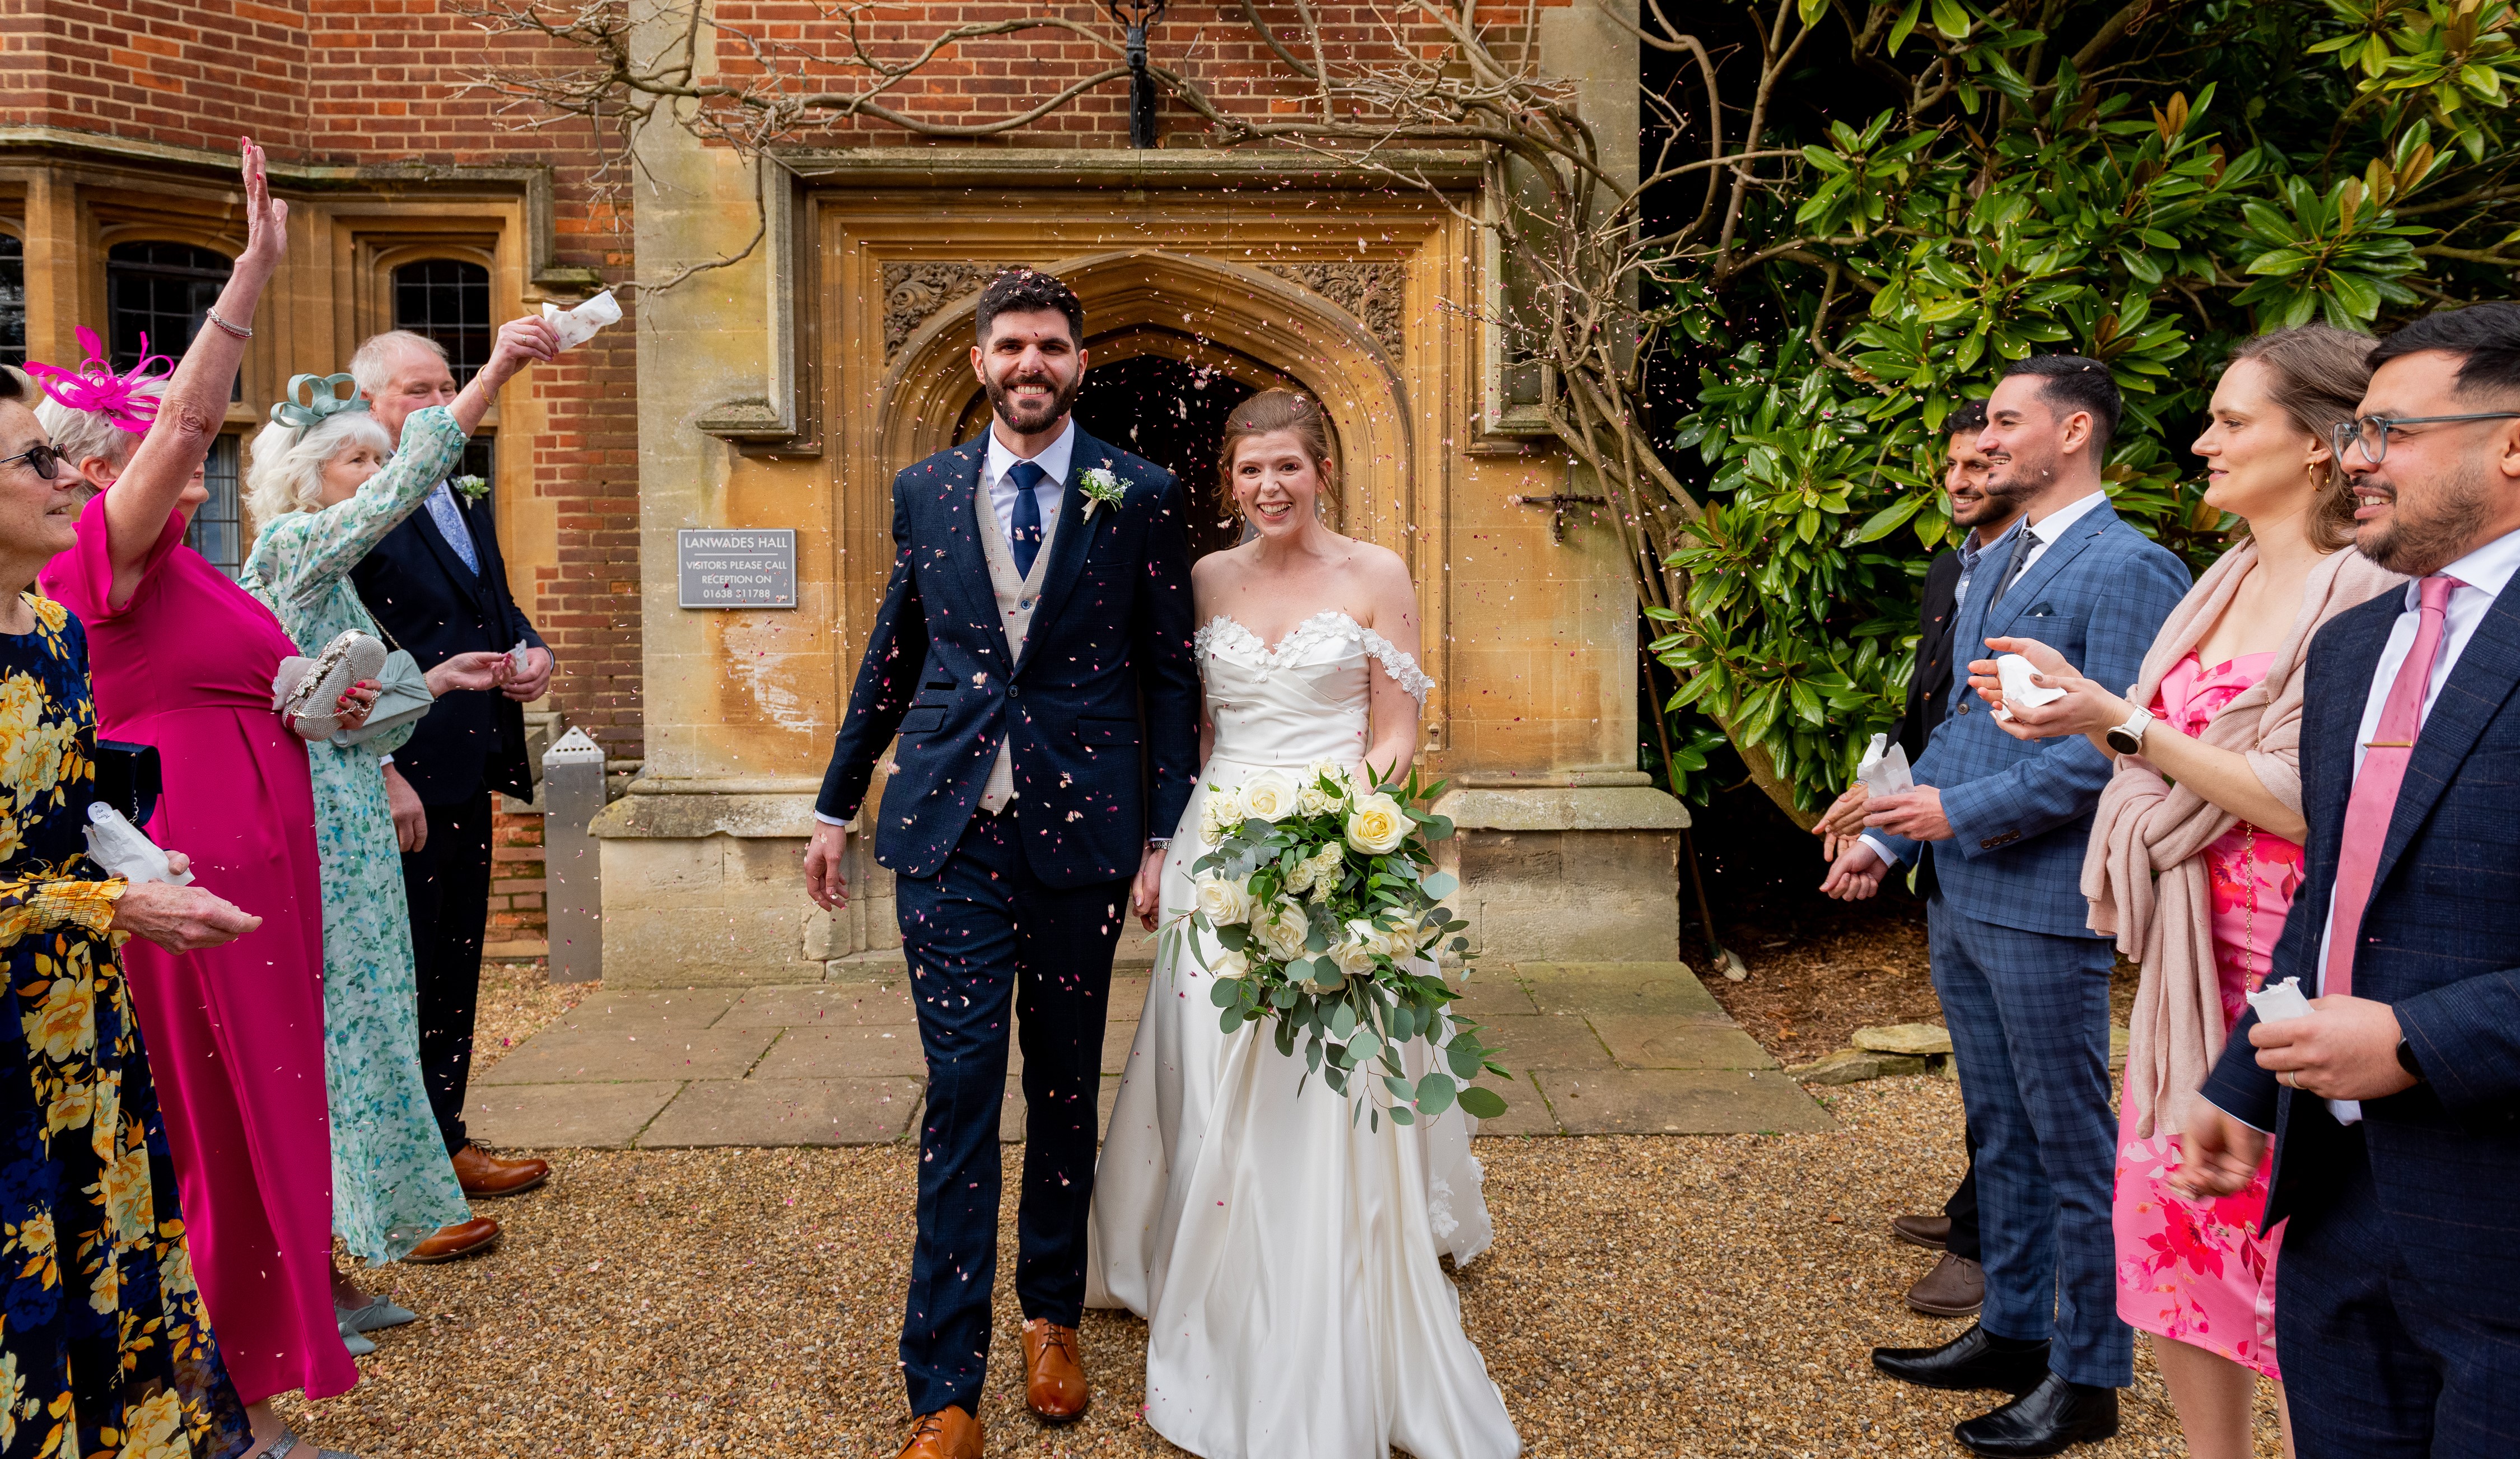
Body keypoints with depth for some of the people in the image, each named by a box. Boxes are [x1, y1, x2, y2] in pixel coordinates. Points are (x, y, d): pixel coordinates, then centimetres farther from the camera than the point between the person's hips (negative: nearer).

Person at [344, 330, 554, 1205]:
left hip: (467, 776, 8)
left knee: (454, 968, 15)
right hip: (395, 782, -8)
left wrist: (534, 651, 3)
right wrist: (384, 776, -21)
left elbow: (499, 608, 26)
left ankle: (444, 1142, 27)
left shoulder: (469, 503, 16)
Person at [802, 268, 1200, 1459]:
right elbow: (892, 656, 14)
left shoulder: (1142, 496, 1)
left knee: (1065, 1089, 13)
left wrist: (1166, 832, -2)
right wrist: (836, 803, 16)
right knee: (960, 1090, -1)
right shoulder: (925, 491, 7)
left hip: (1081, 827, 0)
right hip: (948, 828, 1)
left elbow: (1170, 673, 2)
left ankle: (1052, 1316, 33)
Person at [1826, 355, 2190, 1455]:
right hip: (1960, 899, 9)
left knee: (2072, 1147, 4)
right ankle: (2013, 1331, 32)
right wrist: (1887, 837, 13)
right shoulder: (1993, 562, 15)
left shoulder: (2128, 568, -13)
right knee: (2000, 1135, 18)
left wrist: (1962, 811, -18)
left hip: (2045, 906, -8)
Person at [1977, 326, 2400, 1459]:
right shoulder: (2230, 581, 12)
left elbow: (2306, 806, -20)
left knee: (2289, 1248, 2)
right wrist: (2077, 699, 4)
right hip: (2193, 955, 8)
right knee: (2171, 1223, 14)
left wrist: (2121, 722, -20)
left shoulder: (2361, 599, -15)